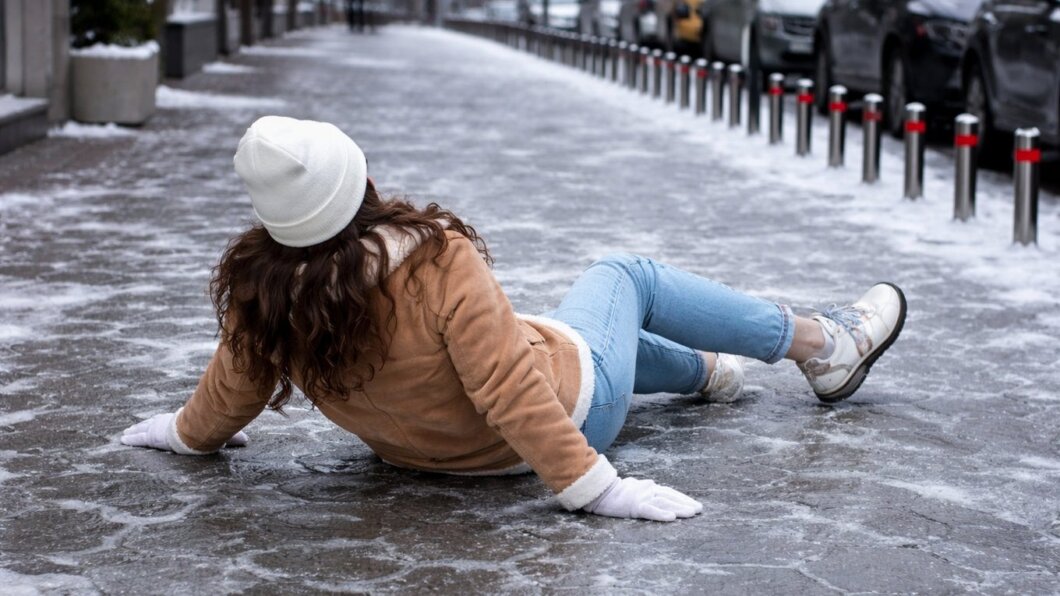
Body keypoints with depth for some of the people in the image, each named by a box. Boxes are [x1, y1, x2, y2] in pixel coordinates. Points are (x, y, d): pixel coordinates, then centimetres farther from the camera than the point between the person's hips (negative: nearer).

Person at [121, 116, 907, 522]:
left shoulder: (263, 294, -22)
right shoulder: (437, 262, -37)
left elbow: (228, 395, -9)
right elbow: (513, 392, -37)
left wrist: (186, 432, 12)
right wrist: (593, 486, -31)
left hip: (428, 445, 6)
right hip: (568, 407, -5)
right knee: (625, 275, 22)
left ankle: (709, 371, 58)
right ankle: (824, 344, 39)